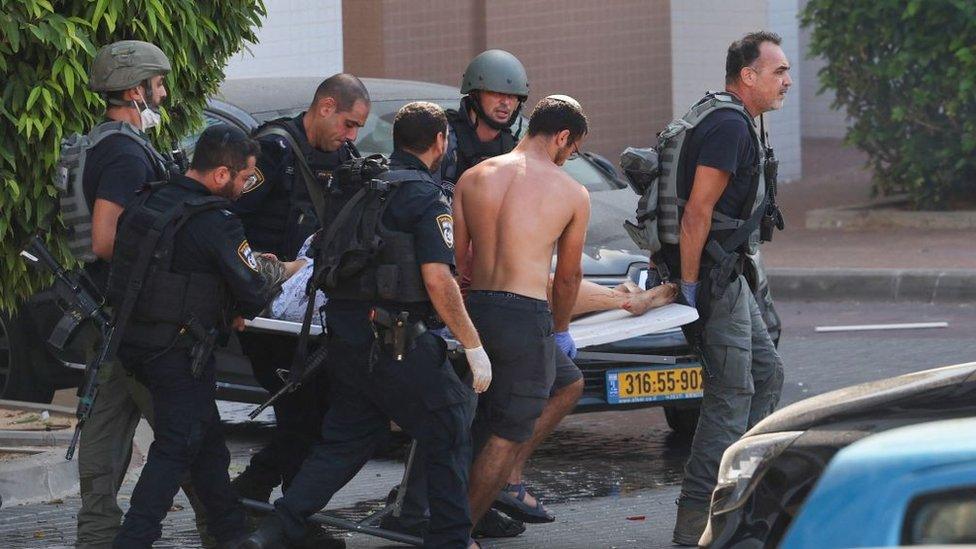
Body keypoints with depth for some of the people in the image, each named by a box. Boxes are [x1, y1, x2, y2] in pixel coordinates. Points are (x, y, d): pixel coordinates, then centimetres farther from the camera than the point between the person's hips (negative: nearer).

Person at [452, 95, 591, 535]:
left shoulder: (473, 178, 8)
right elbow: (568, 276, 9)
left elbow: (454, 258, 10)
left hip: (475, 310, 6)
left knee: (568, 382, 27)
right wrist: (560, 330, 25)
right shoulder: (572, 194, -1)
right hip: (526, 315, -6)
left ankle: (507, 476, 22)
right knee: (508, 434, 5)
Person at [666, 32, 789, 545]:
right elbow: (697, 213, -23)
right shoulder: (730, 126, -18)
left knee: (766, 373, 16)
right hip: (713, 276, -11)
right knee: (731, 394, -9)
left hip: (730, 276, 11)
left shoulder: (734, 124, 16)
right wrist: (688, 285, -22)